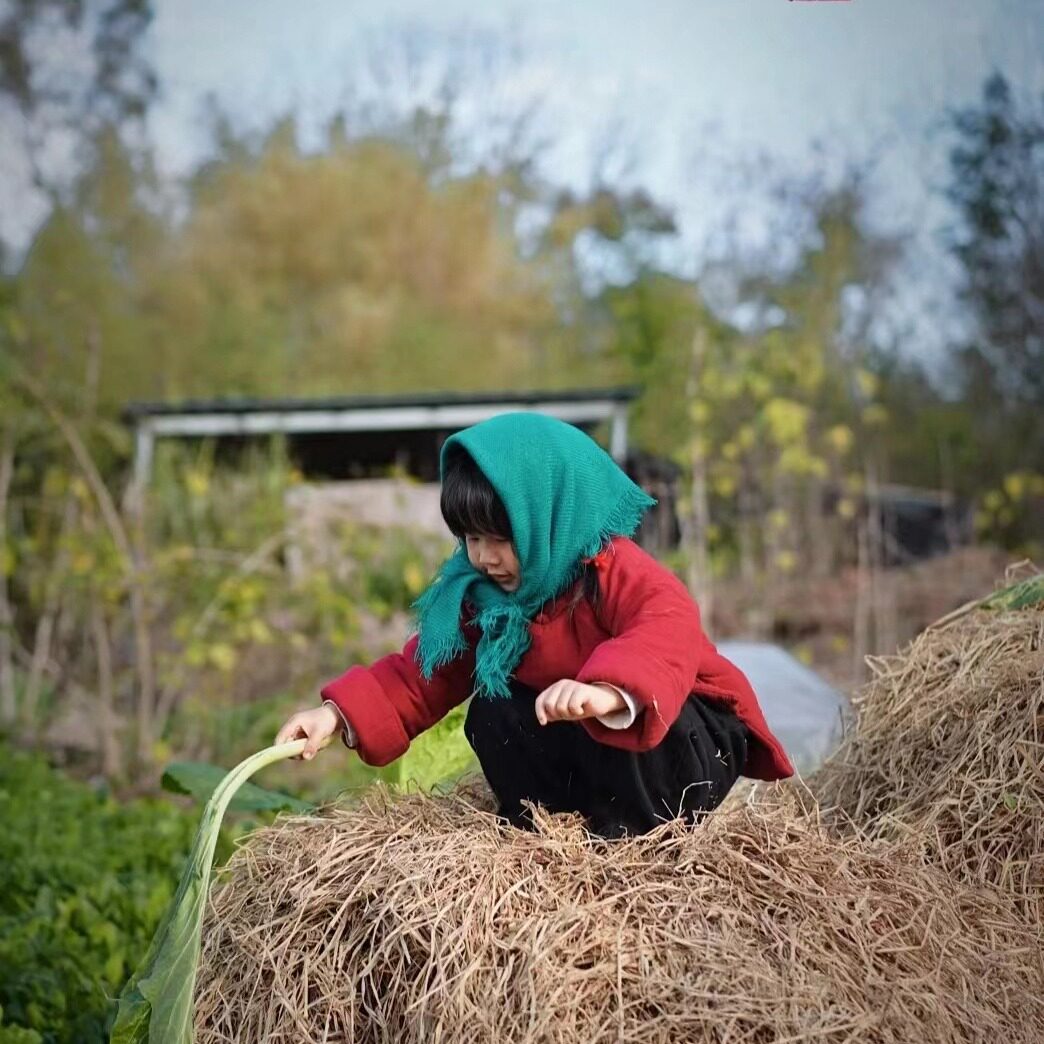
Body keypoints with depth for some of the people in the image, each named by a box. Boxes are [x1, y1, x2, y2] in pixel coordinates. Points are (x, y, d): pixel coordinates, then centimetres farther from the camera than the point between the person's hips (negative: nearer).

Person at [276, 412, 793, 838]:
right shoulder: (480, 595, -3)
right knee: (492, 715, -12)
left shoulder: (614, 569, -25)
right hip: (583, 743, 7)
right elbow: (422, 673, -1)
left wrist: (609, 692, -66)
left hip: (689, 736, -6)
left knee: (622, 719, -36)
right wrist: (340, 713, -16)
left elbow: (668, 631, -46)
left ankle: (631, 837, -16)